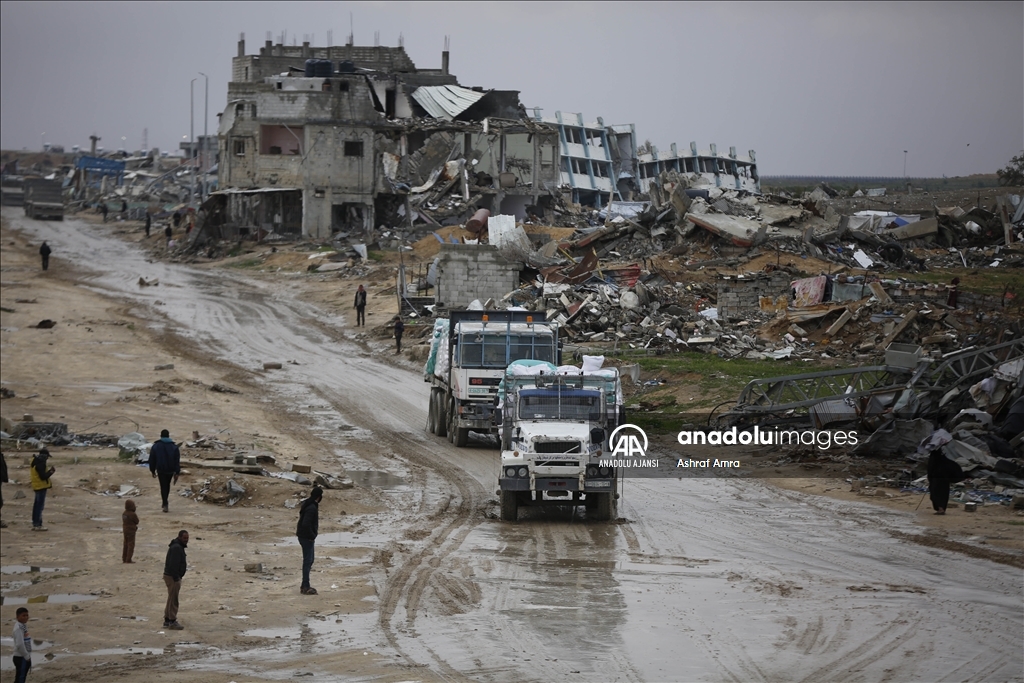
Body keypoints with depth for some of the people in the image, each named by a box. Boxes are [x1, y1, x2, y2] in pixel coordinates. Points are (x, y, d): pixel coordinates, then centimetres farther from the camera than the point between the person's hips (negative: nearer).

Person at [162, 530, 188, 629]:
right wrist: (176, 579, -24)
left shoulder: (178, 547, 15)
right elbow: (173, 565, -25)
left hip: (172, 576, 11)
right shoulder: (176, 548, -19)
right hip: (173, 577, -11)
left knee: (171, 600, 17)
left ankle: (167, 621, 24)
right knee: (173, 600, -6)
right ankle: (172, 622, -3)